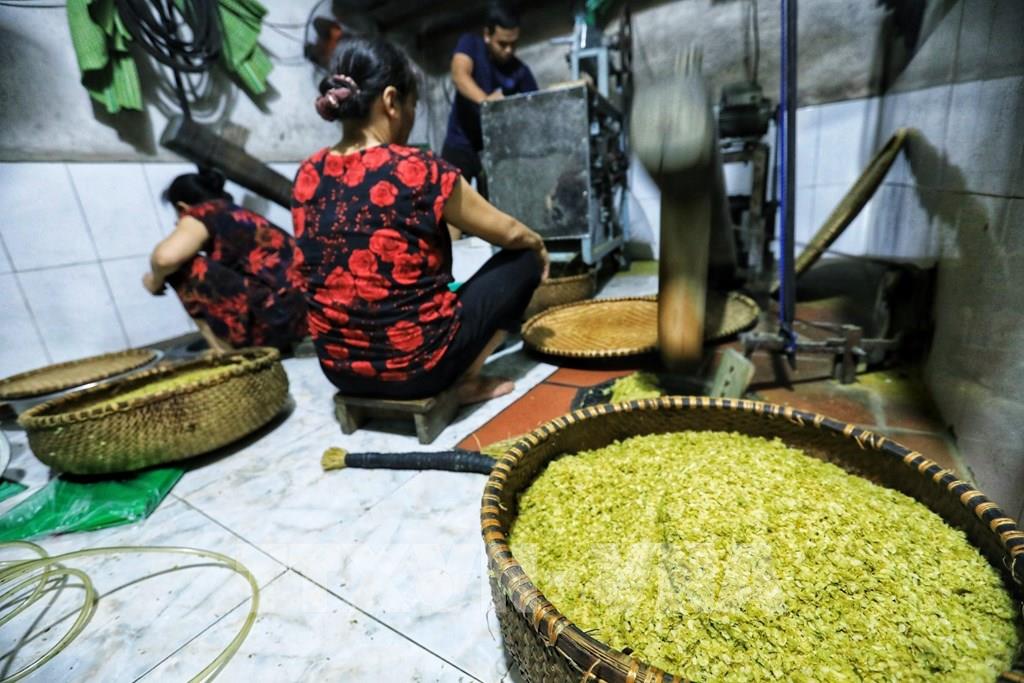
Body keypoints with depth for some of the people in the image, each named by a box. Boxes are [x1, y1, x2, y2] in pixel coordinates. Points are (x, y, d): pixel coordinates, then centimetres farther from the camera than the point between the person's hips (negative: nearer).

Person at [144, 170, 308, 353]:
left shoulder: (203, 213, 3)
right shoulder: (243, 216, 26)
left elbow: (166, 256, -17)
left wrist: (156, 279, 5)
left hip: (277, 318, -9)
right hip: (304, 317, 9)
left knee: (184, 267, 2)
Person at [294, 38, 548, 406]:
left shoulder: (307, 176, -1)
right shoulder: (419, 171, -19)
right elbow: (509, 233, -5)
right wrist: (538, 243, 18)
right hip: (416, 365, -6)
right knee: (523, 260, 8)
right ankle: (467, 380, 7)